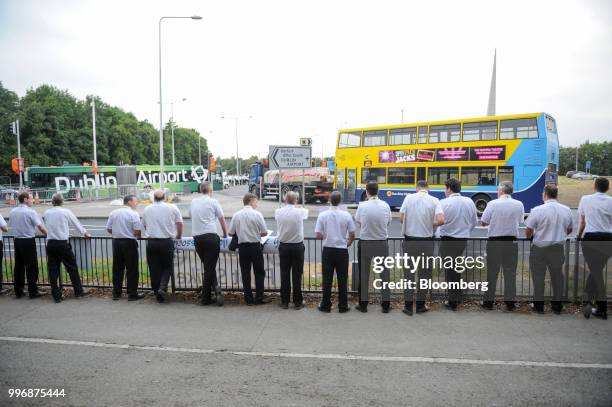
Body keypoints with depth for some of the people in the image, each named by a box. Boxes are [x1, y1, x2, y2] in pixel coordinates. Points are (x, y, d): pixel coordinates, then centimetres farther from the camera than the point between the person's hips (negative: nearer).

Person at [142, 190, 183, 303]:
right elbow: (180, 224, 3)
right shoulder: (172, 208, 2)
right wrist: (179, 236, 20)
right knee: (167, 267, 12)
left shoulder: (147, 209, 8)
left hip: (151, 242, 1)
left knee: (154, 269, 9)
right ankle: (162, 288, -8)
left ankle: (157, 292, 13)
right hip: (167, 242, -1)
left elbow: (144, 226, 16)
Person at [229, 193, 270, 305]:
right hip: (255, 246, -3)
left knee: (245, 273, 9)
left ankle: (248, 299, 12)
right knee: (259, 272, 9)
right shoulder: (257, 214, -9)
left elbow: (231, 232, 1)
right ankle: (259, 298, 10)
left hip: (242, 246, 3)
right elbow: (265, 232, -7)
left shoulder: (236, 215, 0)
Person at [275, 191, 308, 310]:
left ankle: (284, 302, 15)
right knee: (297, 274, 4)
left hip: (283, 246, 2)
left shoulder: (278, 212, -5)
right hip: (297, 246, -2)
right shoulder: (300, 212, -9)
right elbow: (306, 211, 15)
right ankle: (297, 302, 11)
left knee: (284, 274, 8)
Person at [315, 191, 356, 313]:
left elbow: (318, 235, -7)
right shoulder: (346, 215, -7)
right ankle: (343, 306, 13)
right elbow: (352, 235, -2)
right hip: (342, 250, 0)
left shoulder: (323, 215, -7)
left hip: (328, 250, 0)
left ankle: (326, 305, 14)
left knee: (327, 279, 8)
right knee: (342, 279, 7)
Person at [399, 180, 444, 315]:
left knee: (409, 272, 10)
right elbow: (441, 220, -15)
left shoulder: (409, 198, -3)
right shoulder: (434, 200, -4)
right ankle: (420, 305, 19)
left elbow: (401, 219, -3)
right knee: (424, 272, 12)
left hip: (409, 240, 1)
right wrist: (430, 224, 5)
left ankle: (408, 305, 11)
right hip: (426, 242, 0)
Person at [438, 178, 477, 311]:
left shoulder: (444, 203, -15)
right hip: (463, 240, 5)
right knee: (456, 268, 21)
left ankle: (453, 302, 9)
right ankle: (457, 298, 28)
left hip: (448, 240, -5)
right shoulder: (469, 202, 2)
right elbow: (474, 222, 11)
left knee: (450, 270, 4)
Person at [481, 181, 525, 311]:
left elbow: (483, 222, -5)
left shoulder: (493, 204, -9)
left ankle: (488, 301, 13)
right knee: (510, 273, 8)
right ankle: (510, 302, 11)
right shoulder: (519, 205, -1)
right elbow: (519, 222, 5)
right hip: (511, 241, 1)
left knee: (492, 272, 7)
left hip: (494, 241, -1)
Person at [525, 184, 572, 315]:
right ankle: (557, 306, 26)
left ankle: (538, 305, 18)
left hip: (539, 248, -3)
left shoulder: (537, 210, -17)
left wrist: (530, 236, 11)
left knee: (538, 276, 9)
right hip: (558, 248, 4)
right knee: (557, 276, 16)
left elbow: (528, 232, -12)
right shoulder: (566, 210, -2)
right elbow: (569, 230, 11)